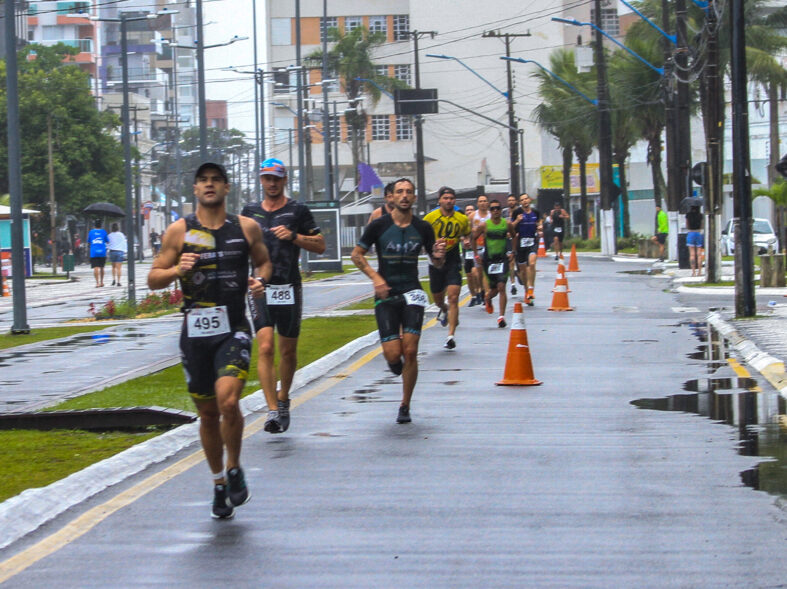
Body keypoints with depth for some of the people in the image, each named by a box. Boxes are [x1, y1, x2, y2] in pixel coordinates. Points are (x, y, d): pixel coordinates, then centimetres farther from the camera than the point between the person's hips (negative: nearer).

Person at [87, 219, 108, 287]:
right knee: (101, 267, 16)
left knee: (96, 268, -7)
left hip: (93, 253, -1)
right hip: (102, 252, 1)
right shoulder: (103, 231, 2)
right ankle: (101, 282, 22)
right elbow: (107, 241, 10)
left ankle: (97, 282, -18)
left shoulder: (91, 232, 5)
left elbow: (88, 242, 13)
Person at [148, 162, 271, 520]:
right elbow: (154, 278, 4)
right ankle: (219, 484, 28)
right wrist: (177, 269, -17)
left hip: (234, 329, -1)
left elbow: (264, 261, 20)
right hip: (195, 331, 1)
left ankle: (234, 470, 2)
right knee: (208, 414, 9)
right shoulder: (179, 231, 2)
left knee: (228, 401, -22)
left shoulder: (246, 228, 4)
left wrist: (260, 279, -2)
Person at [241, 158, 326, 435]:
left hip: (289, 289, -1)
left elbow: (320, 245, 3)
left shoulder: (298, 210, 3)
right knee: (265, 348, -14)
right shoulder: (250, 212, 11)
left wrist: (293, 236, -12)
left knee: (288, 351, 9)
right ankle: (273, 410, -16)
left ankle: (283, 400, 31)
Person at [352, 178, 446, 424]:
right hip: (386, 294, -1)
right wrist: (375, 277, -11)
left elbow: (436, 262, 12)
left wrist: (439, 255, -12)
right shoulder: (379, 225, -3)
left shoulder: (423, 228, 3)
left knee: (410, 352, -10)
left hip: (411, 292, 1)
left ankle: (405, 407, 6)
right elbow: (357, 254, 4)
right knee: (393, 354, -9)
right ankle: (395, 363, 32)